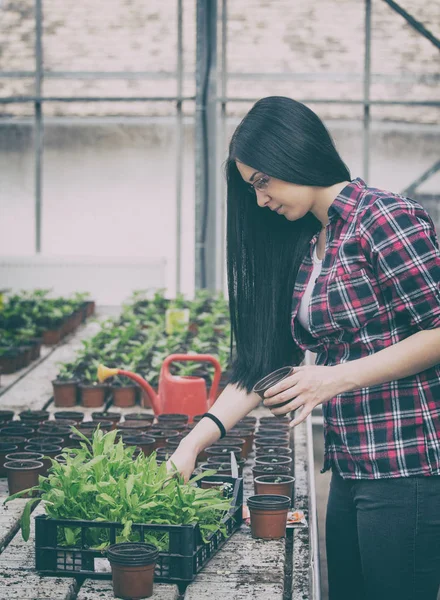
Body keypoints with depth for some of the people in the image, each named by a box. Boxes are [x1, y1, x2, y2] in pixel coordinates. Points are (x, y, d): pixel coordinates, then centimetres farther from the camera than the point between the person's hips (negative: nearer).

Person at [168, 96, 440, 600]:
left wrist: (339, 376, -19)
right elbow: (268, 355, 13)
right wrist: (194, 441, 6)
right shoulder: (304, 246, 13)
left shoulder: (385, 219, -12)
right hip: (349, 469, 8)